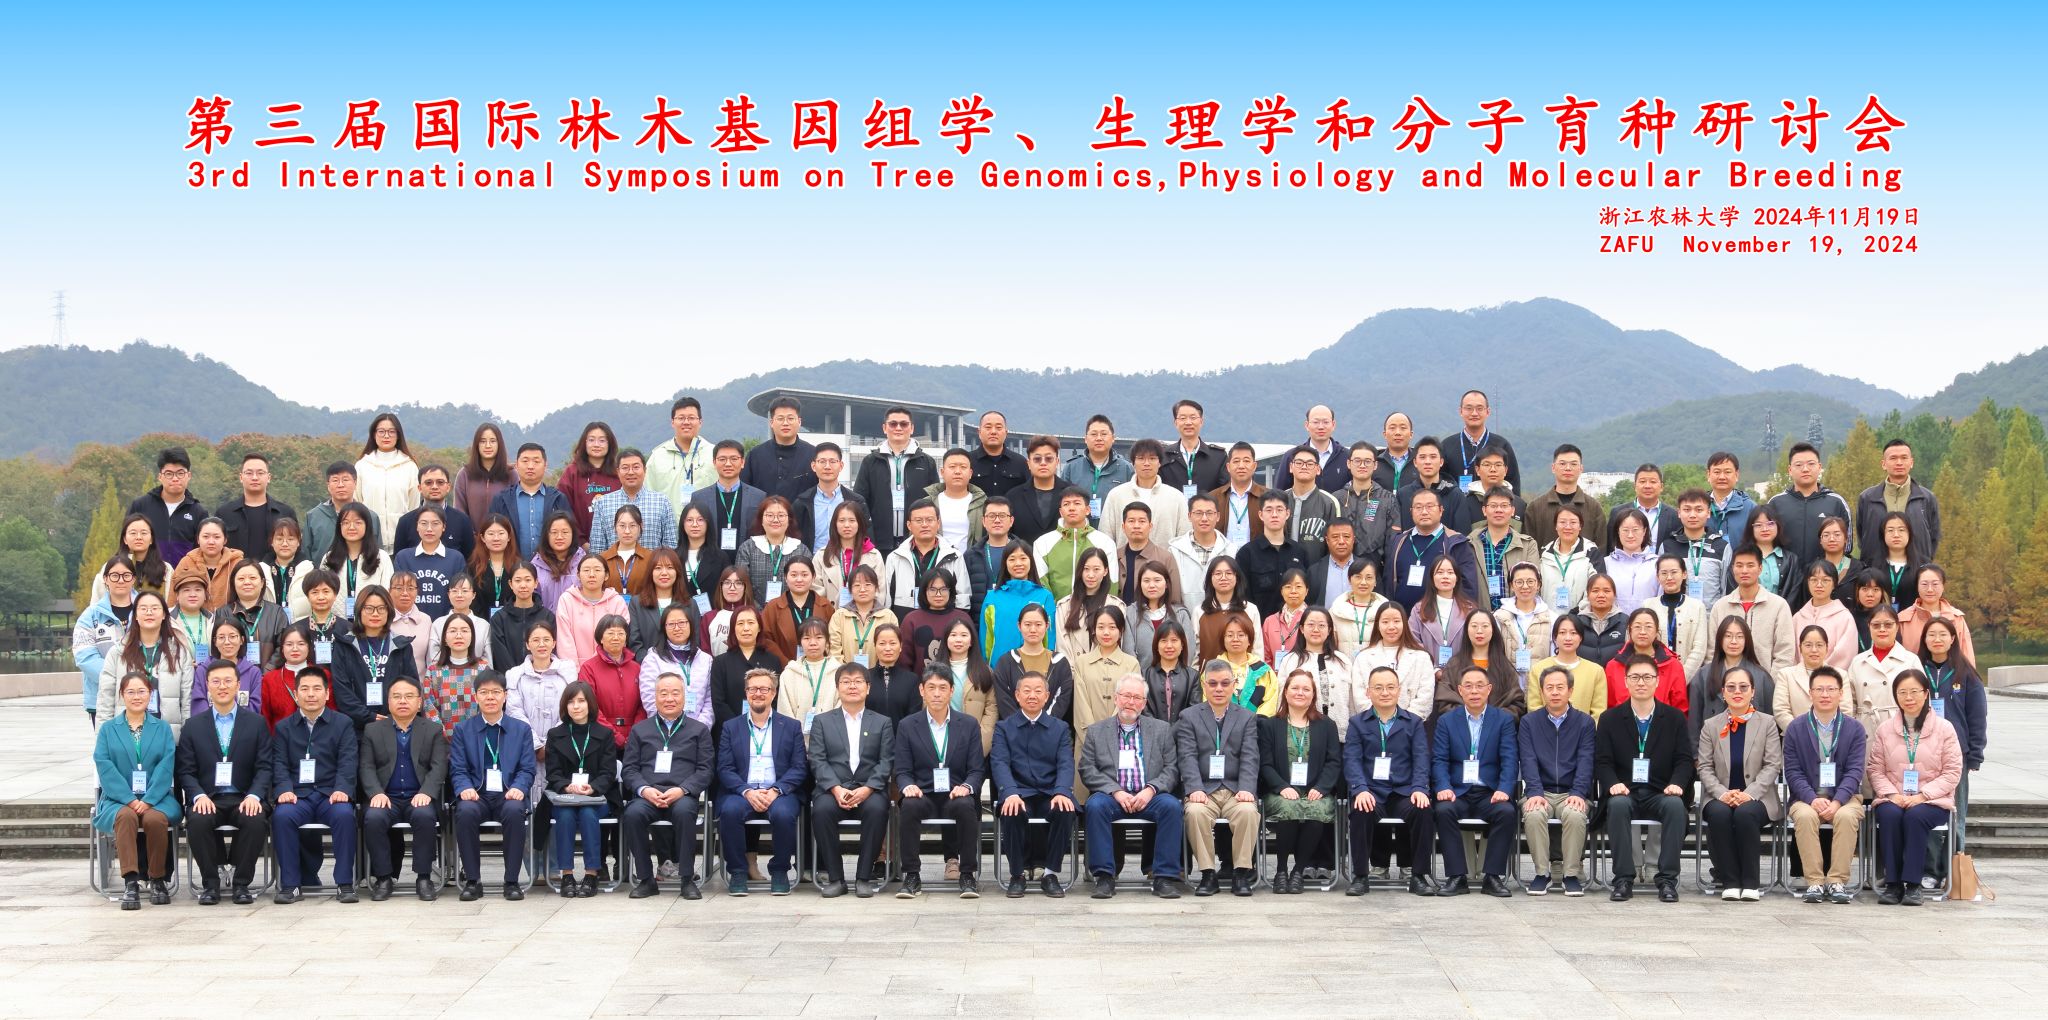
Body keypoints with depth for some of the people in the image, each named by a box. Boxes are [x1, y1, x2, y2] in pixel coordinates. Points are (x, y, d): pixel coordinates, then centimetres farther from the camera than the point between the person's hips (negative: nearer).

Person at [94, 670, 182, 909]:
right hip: (118, 799, 0)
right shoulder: (108, 729, 13)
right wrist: (129, 800, -15)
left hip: (157, 798, 0)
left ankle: (158, 880, -18)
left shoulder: (162, 728, 14)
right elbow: (104, 766, 0)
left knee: (155, 818, -34)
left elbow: (166, 766, 1)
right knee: (125, 816, -35)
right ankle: (130, 882, -37)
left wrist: (148, 800, -15)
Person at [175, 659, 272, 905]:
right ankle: (210, 883, -13)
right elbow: (186, 771, 6)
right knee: (198, 822, -32)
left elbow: (264, 767, 3)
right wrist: (199, 796, -14)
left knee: (256, 821, -33)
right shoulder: (193, 726, 11)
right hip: (208, 799, 0)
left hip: (244, 799, 0)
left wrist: (254, 796, -15)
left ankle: (241, 882, -14)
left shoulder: (257, 723, 10)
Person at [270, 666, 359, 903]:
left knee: (344, 814, -34)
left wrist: (342, 790, -18)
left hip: (331, 794, -1)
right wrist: (284, 789, -14)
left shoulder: (343, 724, 12)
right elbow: (279, 764, 7)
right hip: (297, 795, 1)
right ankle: (290, 885, -23)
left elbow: (347, 762, 2)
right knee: (281, 815, -32)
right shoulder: (283, 728, 17)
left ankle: (344, 884, -25)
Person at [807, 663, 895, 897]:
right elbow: (818, 761, 4)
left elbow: (886, 762, 4)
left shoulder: (883, 722, 17)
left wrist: (866, 789, -14)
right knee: (821, 810, -33)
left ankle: (865, 876, -22)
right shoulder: (823, 722, 17)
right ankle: (834, 877, -20)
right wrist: (836, 789, -14)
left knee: (876, 809, -34)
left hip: (869, 790, 0)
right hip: (833, 789, 0)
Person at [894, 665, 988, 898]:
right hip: (923, 796, 0)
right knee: (909, 806, -34)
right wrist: (908, 786, -18)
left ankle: (968, 875, -23)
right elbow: (902, 771, 6)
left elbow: (977, 770, 5)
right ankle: (912, 877, -23)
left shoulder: (969, 725, 10)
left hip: (956, 795, 0)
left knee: (966, 806, -35)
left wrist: (966, 787, -17)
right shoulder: (907, 726, 10)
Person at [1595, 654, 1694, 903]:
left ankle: (1667, 879, -29)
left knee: (1675, 805, -34)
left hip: (1661, 794, 0)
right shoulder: (1609, 719, 10)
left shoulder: (1674, 718, 11)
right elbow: (1602, 761, 3)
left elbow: (1684, 759, 5)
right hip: (1625, 793, 0)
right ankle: (1623, 879, -29)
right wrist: (1613, 784, -18)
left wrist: (1677, 783, -16)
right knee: (1618, 805, -35)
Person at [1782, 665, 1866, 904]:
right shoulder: (1795, 728, 7)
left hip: (1844, 797, 0)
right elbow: (1793, 771, 0)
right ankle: (1814, 882, -29)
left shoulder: (1855, 728, 7)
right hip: (1807, 797, 0)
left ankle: (1837, 881, -28)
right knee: (1805, 816, -34)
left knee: (1847, 816, -34)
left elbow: (1854, 771, -2)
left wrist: (1837, 802, -19)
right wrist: (1813, 799, -17)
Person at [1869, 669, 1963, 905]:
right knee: (1889, 814, -33)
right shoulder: (1885, 729, 11)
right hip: (1893, 799, 2)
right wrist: (1891, 793, -12)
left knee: (1915, 815, -35)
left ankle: (1913, 885, -29)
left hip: (1932, 800, -2)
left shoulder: (1944, 728, 4)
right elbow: (1875, 769, 7)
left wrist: (1922, 795, -13)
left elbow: (1952, 772, 0)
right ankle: (1892, 884, -27)